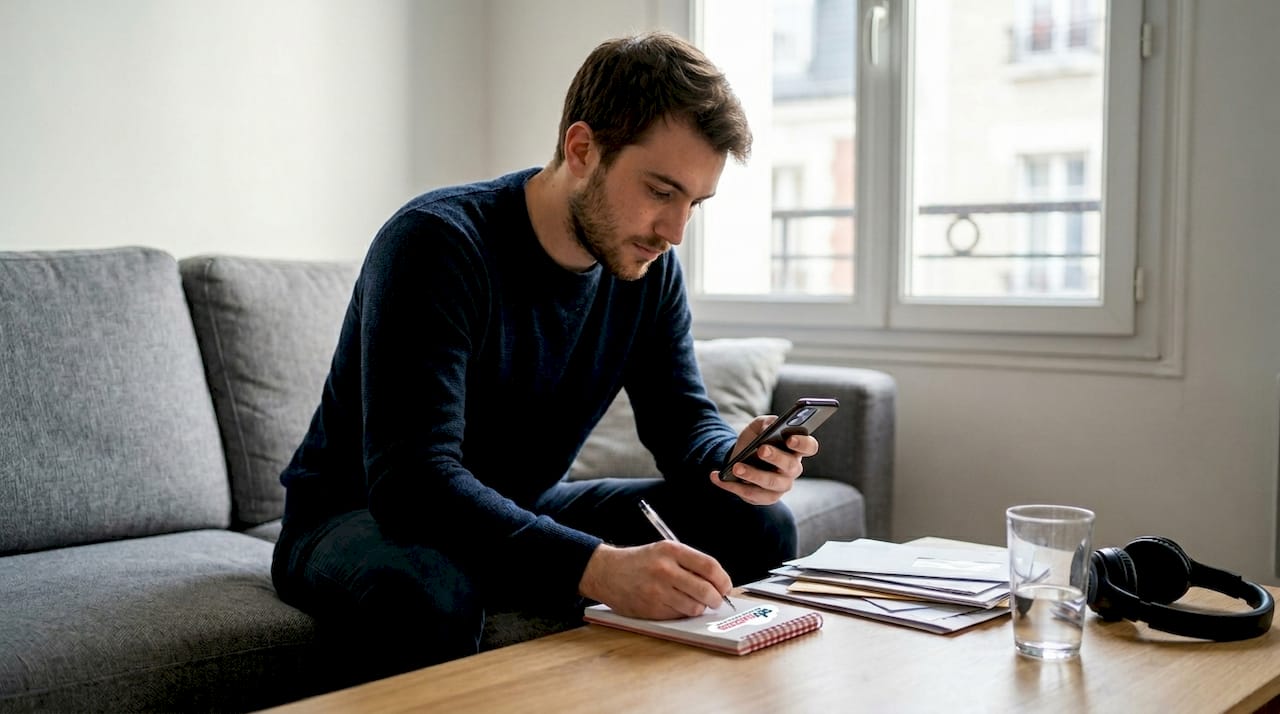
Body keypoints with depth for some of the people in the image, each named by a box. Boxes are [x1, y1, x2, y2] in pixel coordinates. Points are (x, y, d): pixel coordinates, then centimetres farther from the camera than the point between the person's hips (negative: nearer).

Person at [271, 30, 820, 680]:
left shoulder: (650, 268, -5)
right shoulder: (436, 242, -27)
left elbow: (682, 419, 0)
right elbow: (410, 479, -37)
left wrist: (735, 458, -26)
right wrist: (597, 567, -50)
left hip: (524, 514, 6)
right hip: (361, 518, -6)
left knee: (759, 526, -8)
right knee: (428, 593, -42)